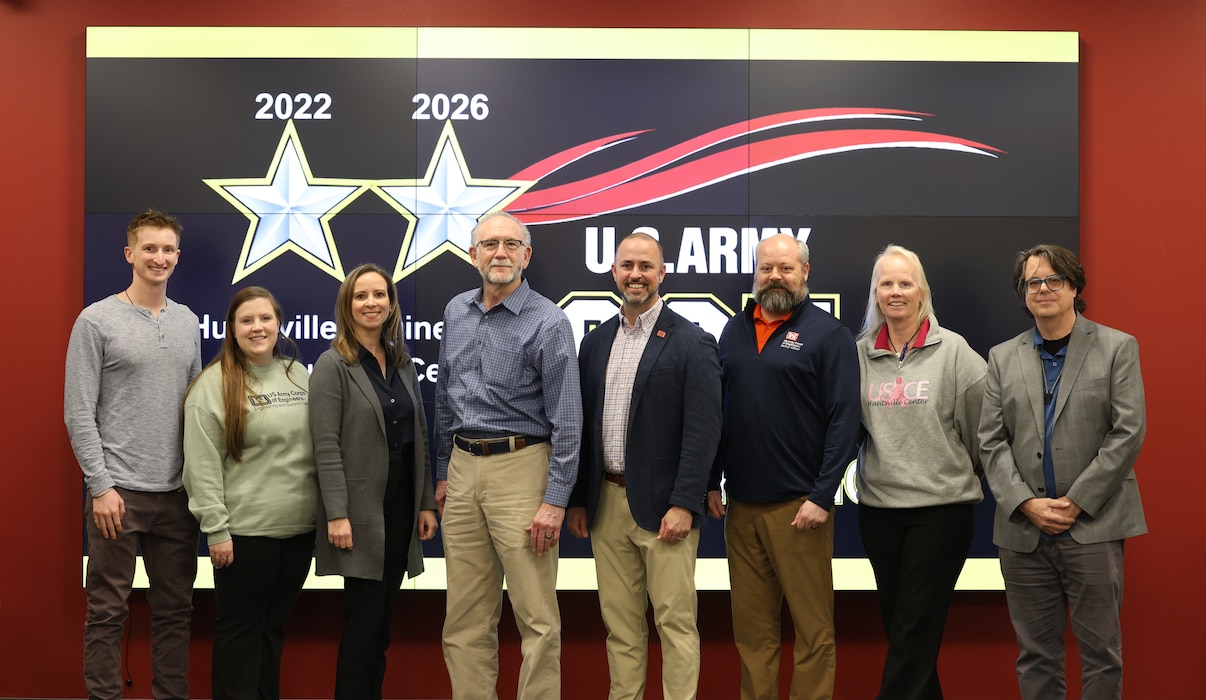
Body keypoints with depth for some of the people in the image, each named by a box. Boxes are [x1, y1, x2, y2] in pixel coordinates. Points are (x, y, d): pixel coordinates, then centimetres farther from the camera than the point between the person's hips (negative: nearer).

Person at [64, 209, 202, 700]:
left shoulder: (188, 323, 11)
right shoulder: (97, 321, -4)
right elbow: (79, 413, -7)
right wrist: (101, 485, -12)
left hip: (178, 493, 5)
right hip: (120, 491, -5)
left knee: (175, 610, 10)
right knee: (108, 611, 2)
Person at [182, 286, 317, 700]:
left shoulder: (299, 375, 9)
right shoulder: (213, 384, -8)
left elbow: (317, 447, 15)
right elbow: (203, 466, -11)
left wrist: (324, 512, 12)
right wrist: (216, 530, -14)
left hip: (299, 528, 5)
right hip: (244, 531, -5)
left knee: (274, 625, 15)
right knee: (240, 628, 5)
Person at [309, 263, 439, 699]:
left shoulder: (403, 364, 12)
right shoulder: (333, 365, -7)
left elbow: (420, 439, 13)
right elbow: (327, 447, -13)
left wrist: (426, 503, 7)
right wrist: (337, 514, -19)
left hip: (402, 505, 6)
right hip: (362, 510, -6)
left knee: (382, 621, 11)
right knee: (364, 622, -3)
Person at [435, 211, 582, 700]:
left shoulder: (548, 322, -8)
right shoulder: (456, 313, 11)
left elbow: (567, 419, -11)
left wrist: (555, 500, -14)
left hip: (520, 467, -5)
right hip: (463, 469, 6)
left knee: (537, 619, -3)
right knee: (465, 618, 10)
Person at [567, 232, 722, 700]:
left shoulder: (691, 343, -6)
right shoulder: (596, 342, 11)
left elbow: (703, 431, -11)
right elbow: (583, 425, 13)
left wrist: (683, 504, -16)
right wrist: (578, 499, 9)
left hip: (663, 505, -5)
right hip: (607, 503, 5)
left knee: (675, 622, 0)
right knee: (620, 623, 12)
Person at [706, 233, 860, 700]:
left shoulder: (828, 334, -4)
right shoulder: (735, 331, 11)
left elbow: (844, 420, -9)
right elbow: (717, 411, 14)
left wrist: (821, 496, -14)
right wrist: (712, 483, 8)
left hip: (798, 504, -5)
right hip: (741, 504, 5)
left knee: (812, 626, 3)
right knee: (751, 626, 12)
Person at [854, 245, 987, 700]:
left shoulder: (953, 351, -4)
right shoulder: (859, 354, 5)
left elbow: (982, 423, -1)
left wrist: (970, 472, 5)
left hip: (942, 505, -4)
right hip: (878, 504, 4)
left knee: (914, 626, -3)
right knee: (893, 618, 11)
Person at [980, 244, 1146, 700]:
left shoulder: (1117, 348, 3)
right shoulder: (1003, 358, 12)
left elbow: (1128, 432, -5)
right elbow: (991, 440, 6)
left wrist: (1075, 502, -11)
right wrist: (1026, 503, -9)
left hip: (1093, 524, -2)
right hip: (1024, 529, 3)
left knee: (1100, 650, 2)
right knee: (1036, 654, 8)